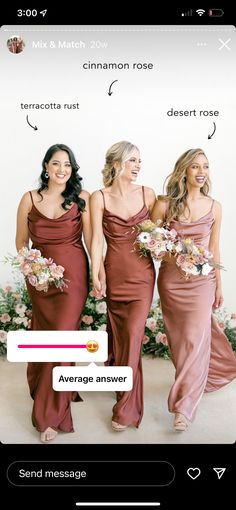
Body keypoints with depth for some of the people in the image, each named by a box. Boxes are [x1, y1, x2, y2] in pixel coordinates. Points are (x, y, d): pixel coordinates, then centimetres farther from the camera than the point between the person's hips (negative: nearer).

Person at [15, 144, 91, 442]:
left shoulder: (81, 199, -2)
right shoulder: (29, 199, 3)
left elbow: (91, 239, -4)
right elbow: (21, 242, 9)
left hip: (72, 275, -3)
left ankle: (50, 415, 7)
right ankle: (51, 396, 37)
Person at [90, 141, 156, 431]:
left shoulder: (147, 194, 1)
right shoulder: (99, 197, -3)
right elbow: (97, 239, -6)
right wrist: (95, 275, -13)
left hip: (142, 273, 0)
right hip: (114, 273, 0)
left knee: (132, 335, -4)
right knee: (117, 335, 12)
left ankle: (126, 409, 8)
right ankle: (121, 387, 36)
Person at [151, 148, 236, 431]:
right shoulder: (165, 204, -7)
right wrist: (172, 257, -19)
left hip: (202, 280, 0)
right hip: (171, 279, 0)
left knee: (195, 338, -7)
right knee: (179, 337, 12)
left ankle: (185, 406, 0)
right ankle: (199, 379, 38)